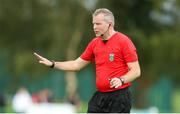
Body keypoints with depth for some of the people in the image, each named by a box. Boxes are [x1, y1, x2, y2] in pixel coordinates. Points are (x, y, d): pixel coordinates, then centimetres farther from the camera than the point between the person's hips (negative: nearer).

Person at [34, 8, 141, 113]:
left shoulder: (124, 41, -9)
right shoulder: (94, 43, 12)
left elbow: (136, 71, -11)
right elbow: (77, 65, 21)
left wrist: (121, 80, -29)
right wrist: (52, 64, 12)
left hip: (119, 97, -7)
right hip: (99, 96, 7)